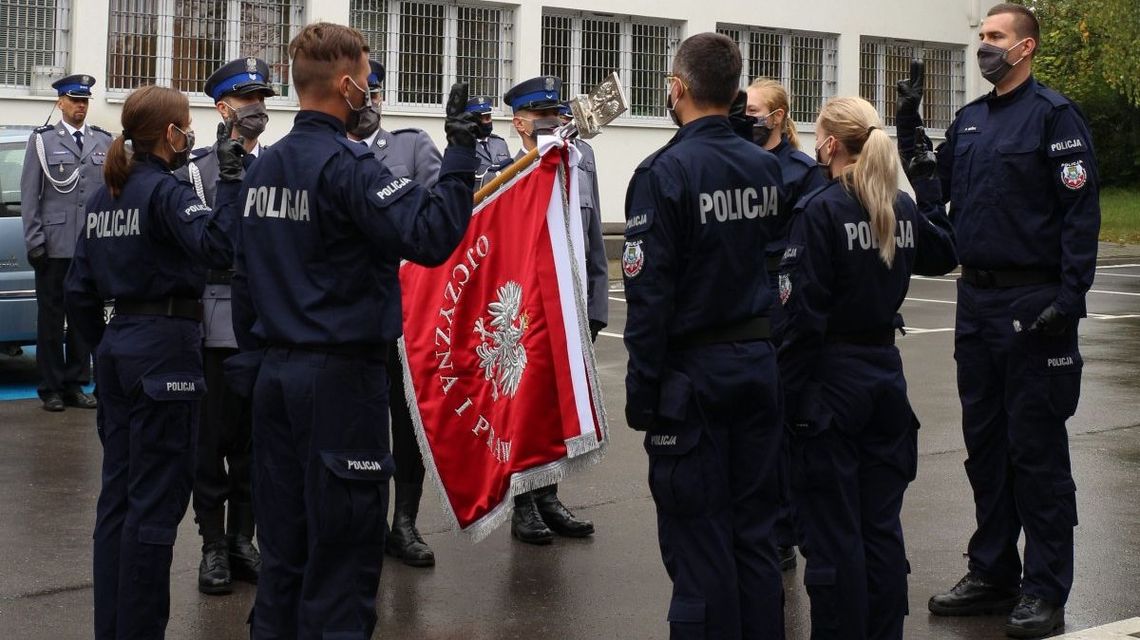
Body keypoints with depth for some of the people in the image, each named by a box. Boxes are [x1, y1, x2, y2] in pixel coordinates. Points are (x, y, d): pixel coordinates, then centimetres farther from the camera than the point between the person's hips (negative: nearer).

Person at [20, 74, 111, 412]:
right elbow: (29, 194, 1)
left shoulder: (104, 141, 10)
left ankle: (76, 384, 16)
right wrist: (34, 241, -6)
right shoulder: (42, 140, 3)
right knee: (51, 317, 2)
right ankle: (51, 388, 9)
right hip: (55, 245, -3)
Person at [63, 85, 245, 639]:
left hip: (118, 345, 9)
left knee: (118, 494, 12)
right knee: (156, 500, -3)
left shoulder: (105, 198, 12)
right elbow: (218, 247, -30)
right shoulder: (167, 192, -12)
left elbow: (78, 292, 14)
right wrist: (229, 180, -24)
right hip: (166, 347, -8)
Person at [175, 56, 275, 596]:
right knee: (213, 435, 1)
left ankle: (242, 539, 20)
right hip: (218, 321, -3)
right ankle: (214, 546, 10)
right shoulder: (197, 170, 1)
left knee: (256, 435, 8)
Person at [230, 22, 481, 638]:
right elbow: (430, 236, -25)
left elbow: (244, 276, 15)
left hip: (276, 374, 8)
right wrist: (459, 153, -19)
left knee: (282, 545, 14)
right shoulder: (346, 164, -14)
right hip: (340, 377, -8)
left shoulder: (262, 167, 11)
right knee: (343, 550, 0)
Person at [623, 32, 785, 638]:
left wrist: (641, 387, -11)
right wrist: (760, 347, 15)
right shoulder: (767, 167, 3)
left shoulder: (664, 172, -14)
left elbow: (649, 293, -16)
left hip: (693, 367, -6)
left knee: (697, 538, 2)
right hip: (759, 360, 6)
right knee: (754, 530, 13)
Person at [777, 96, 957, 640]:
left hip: (831, 376, -6)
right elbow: (943, 256, 26)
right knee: (881, 523, 14)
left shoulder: (819, 211, -15)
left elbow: (802, 311, -18)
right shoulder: (902, 208, 4)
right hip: (885, 371, 7)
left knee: (833, 530, 1)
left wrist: (790, 394, -14)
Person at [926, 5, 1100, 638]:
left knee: (1036, 448, -2)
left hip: (1034, 307, -7)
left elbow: (1081, 212, -13)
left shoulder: (1053, 115, -8)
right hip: (977, 301, 7)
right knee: (984, 442, 13)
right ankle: (992, 574, 24)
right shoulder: (969, 121, 14)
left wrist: (1070, 299, -20)